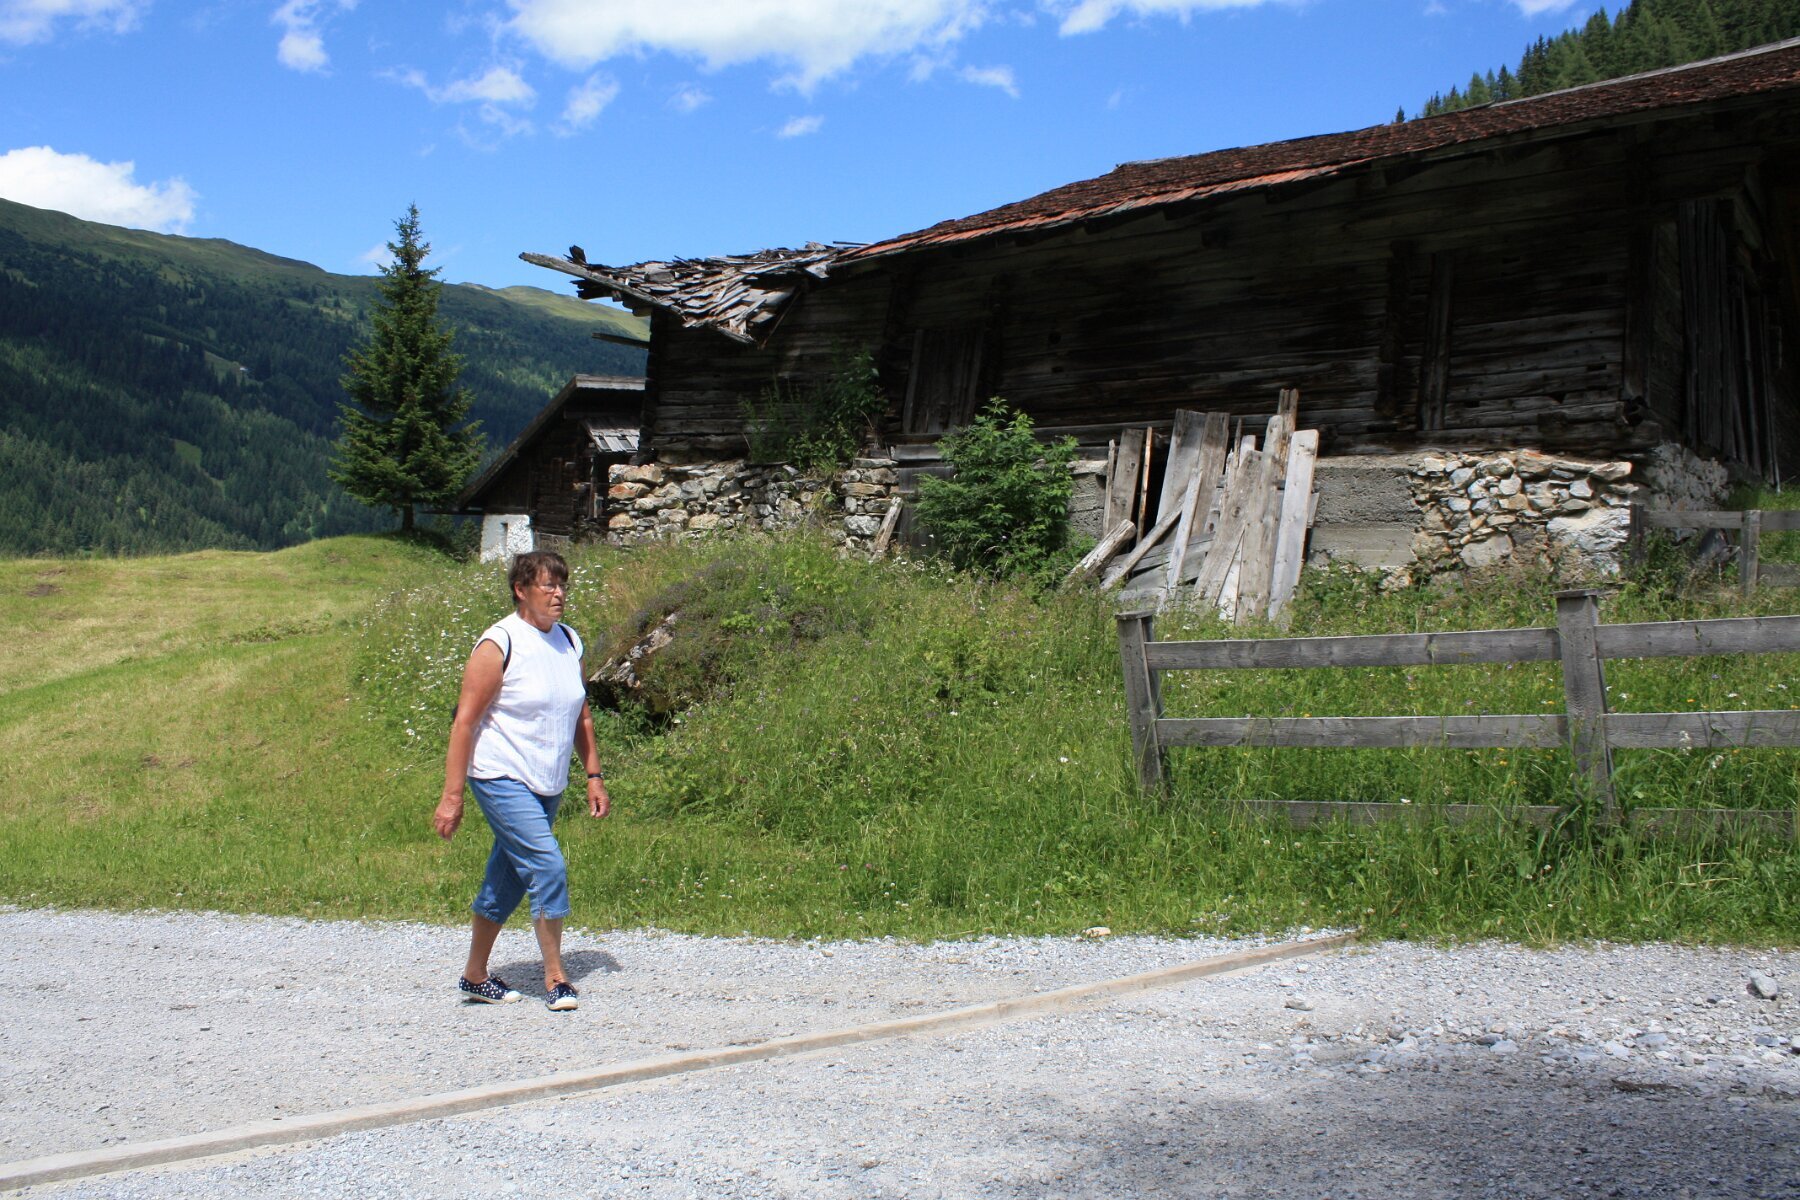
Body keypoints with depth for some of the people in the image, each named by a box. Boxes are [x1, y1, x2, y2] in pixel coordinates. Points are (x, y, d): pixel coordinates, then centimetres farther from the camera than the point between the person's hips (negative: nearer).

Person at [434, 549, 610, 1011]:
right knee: (547, 867, -15)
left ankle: (475, 976, 25)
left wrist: (594, 775, 12)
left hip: (547, 786, 7)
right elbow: (465, 720, -13)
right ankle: (555, 979, -5)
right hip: (502, 779, -7)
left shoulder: (569, 642, 8)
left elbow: (580, 715, 17)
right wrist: (451, 795, -16)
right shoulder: (498, 645, -12)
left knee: (506, 879, 13)